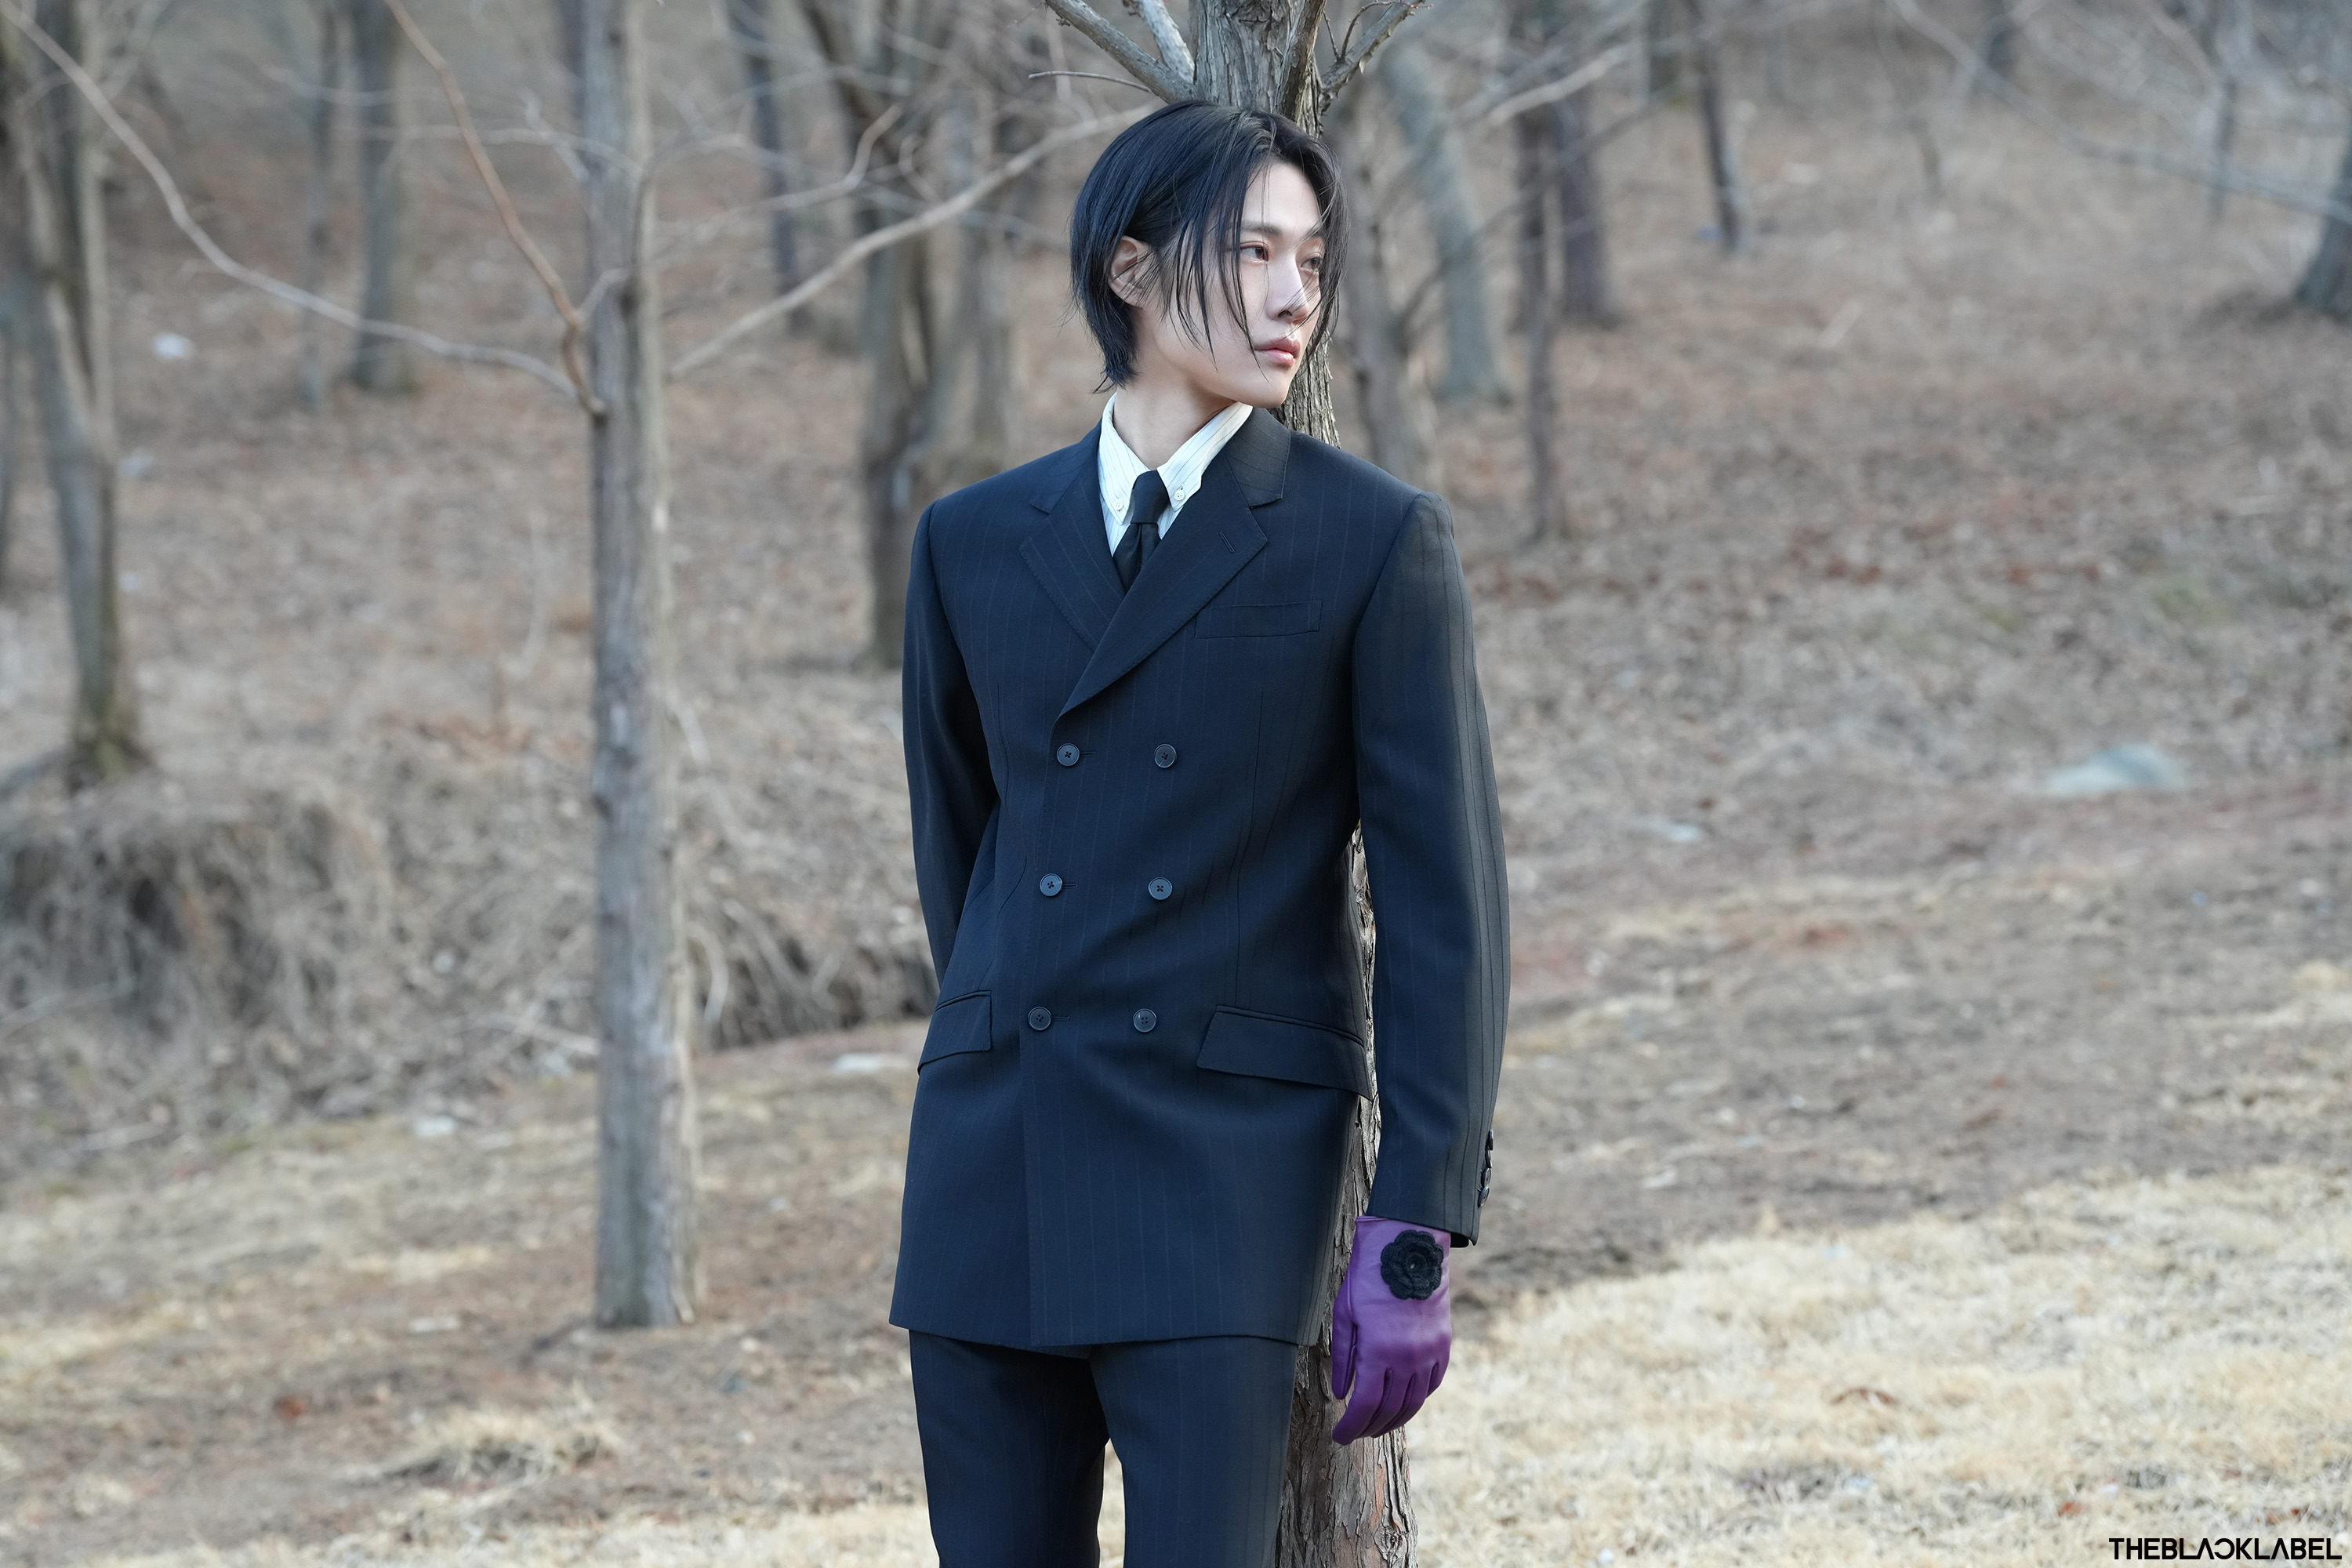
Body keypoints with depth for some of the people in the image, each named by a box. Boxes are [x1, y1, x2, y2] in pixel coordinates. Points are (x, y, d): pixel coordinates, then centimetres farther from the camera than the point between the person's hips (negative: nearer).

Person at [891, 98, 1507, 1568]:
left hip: (1228, 1169, -4)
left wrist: (1416, 1242, -11)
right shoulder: (977, 542, 8)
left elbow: (1445, 909, -6)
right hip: (993, 1166, 4)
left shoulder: (1374, 540, -3)